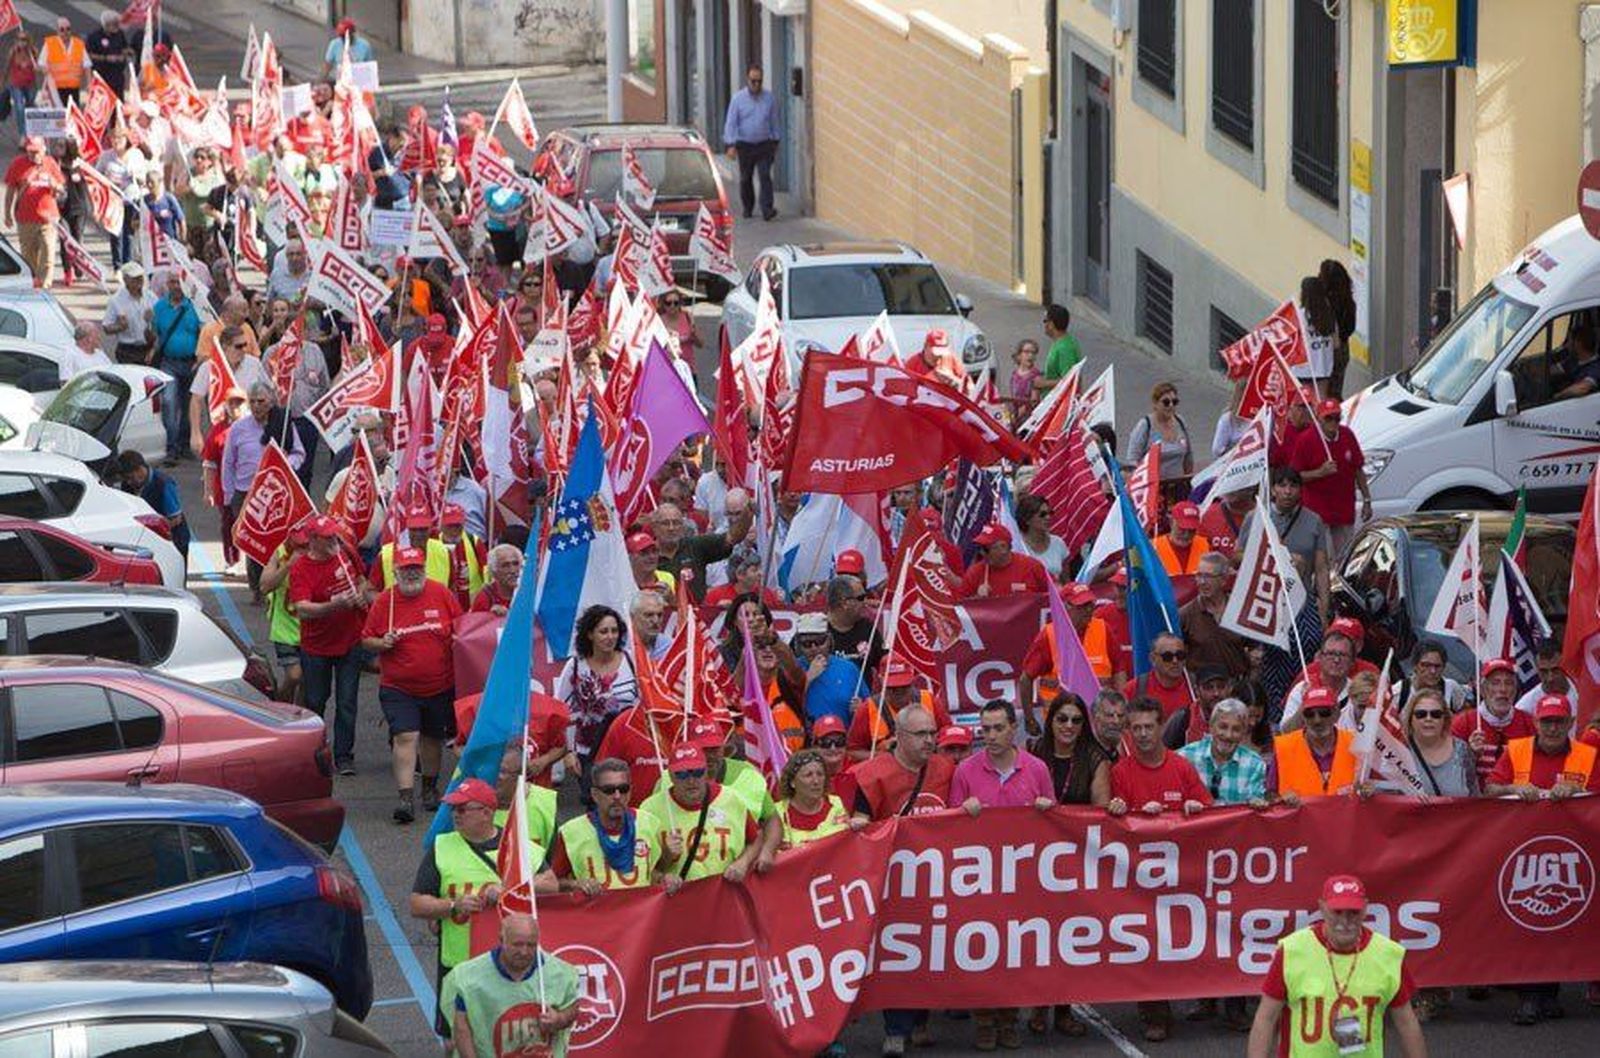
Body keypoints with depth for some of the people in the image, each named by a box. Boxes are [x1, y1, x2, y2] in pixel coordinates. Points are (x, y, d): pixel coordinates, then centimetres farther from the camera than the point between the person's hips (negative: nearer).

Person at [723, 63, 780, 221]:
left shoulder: (769, 99, 4)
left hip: (764, 145, 0)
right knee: (745, 178, 10)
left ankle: (767, 210, -19)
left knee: (765, 176, -13)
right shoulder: (738, 99, -3)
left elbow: (774, 123, 13)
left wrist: (775, 142, 14)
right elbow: (730, 123, -6)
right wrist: (731, 145, -15)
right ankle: (747, 208, 28)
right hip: (745, 146, 0)